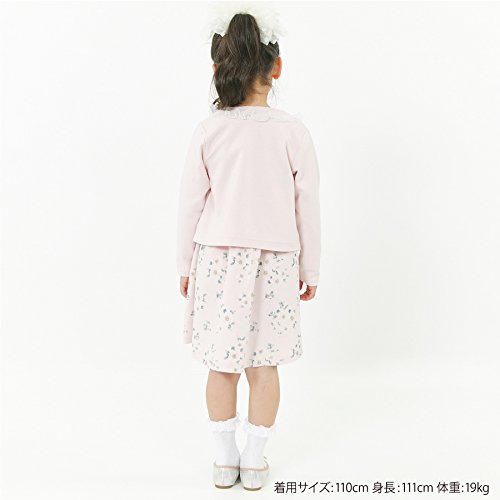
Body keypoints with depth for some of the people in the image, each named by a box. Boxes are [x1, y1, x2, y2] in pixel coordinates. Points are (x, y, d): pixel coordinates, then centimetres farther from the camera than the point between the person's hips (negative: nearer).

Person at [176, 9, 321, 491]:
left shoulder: (208, 130, -5)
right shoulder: (292, 131, -6)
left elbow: (191, 203, -1)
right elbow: (307, 208, -2)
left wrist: (185, 265, 11)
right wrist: (309, 270, 9)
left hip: (218, 258, 1)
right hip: (275, 261, 0)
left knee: (223, 364, 11)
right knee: (264, 364, 10)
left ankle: (225, 459, 24)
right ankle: (254, 461, 23)